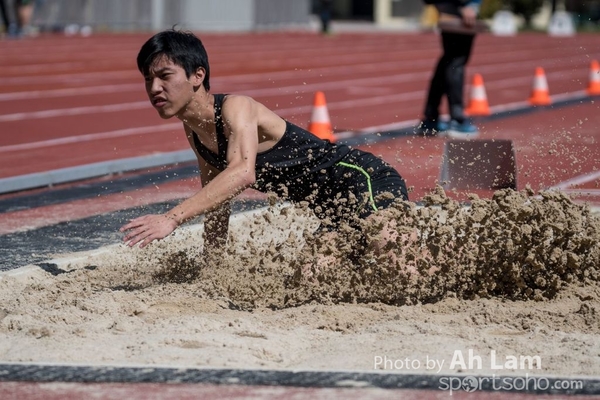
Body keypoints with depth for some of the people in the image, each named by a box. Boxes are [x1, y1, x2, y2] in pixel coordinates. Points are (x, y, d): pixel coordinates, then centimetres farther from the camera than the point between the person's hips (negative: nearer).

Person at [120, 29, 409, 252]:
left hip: (364, 178, -9)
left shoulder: (236, 108, -21)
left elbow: (243, 173, -40)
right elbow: (215, 196, 17)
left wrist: (172, 218, -47)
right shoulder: (193, 130, 4)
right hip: (332, 207, 9)